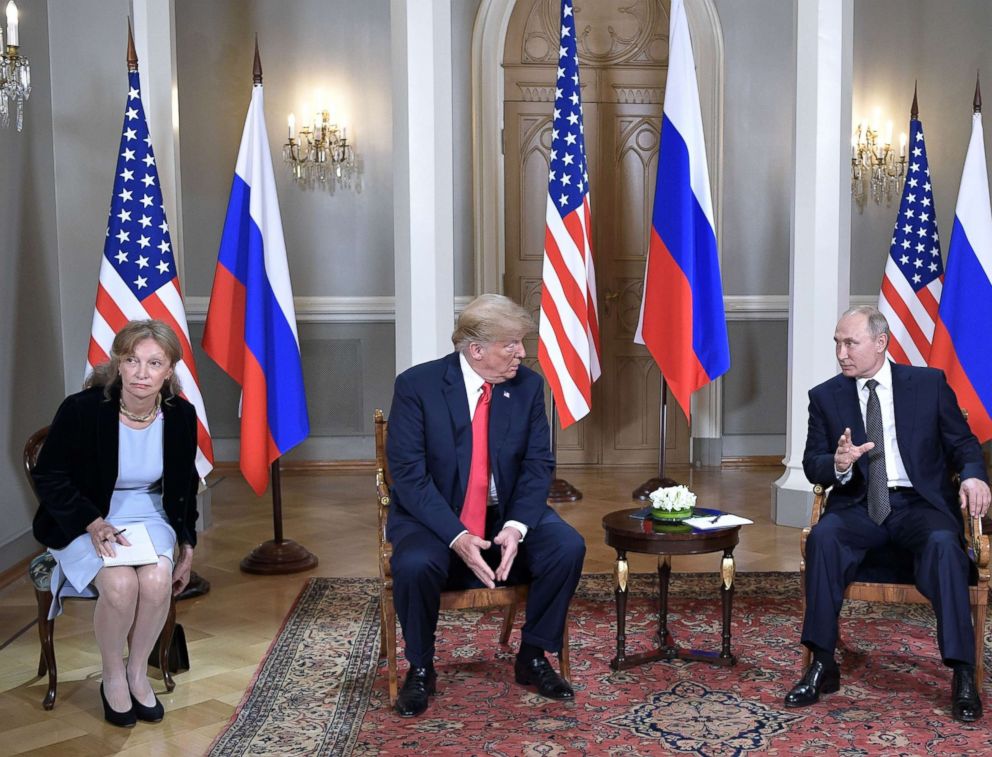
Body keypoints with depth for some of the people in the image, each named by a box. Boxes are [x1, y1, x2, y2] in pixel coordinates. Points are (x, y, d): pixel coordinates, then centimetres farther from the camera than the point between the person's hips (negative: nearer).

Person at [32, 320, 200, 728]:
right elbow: (49, 478, -9)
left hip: (148, 513, 3)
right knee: (120, 583, -30)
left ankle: (138, 672, -1)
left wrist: (187, 545, 9)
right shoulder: (82, 409, -19)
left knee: (157, 580, -28)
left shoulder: (181, 415, -7)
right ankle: (113, 677, -2)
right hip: (84, 520, -3)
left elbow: (185, 486, 9)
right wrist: (94, 525, -20)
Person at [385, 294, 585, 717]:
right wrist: (457, 537, -29)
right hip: (434, 516, -3)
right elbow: (408, 474, -17)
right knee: (414, 565, -33)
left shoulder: (528, 385, -3)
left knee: (568, 548, -21)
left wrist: (516, 526, -22)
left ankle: (533, 657, 2)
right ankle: (420, 669, -4)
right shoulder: (417, 385, -14)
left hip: (507, 513, 3)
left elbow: (538, 464, -3)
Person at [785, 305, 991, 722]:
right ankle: (822, 666, -22)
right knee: (823, 536, -31)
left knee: (942, 544, -34)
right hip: (859, 505, 1)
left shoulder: (929, 383, 5)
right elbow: (812, 465, 4)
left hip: (920, 504, -1)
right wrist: (839, 464, -20)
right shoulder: (825, 396, 7)